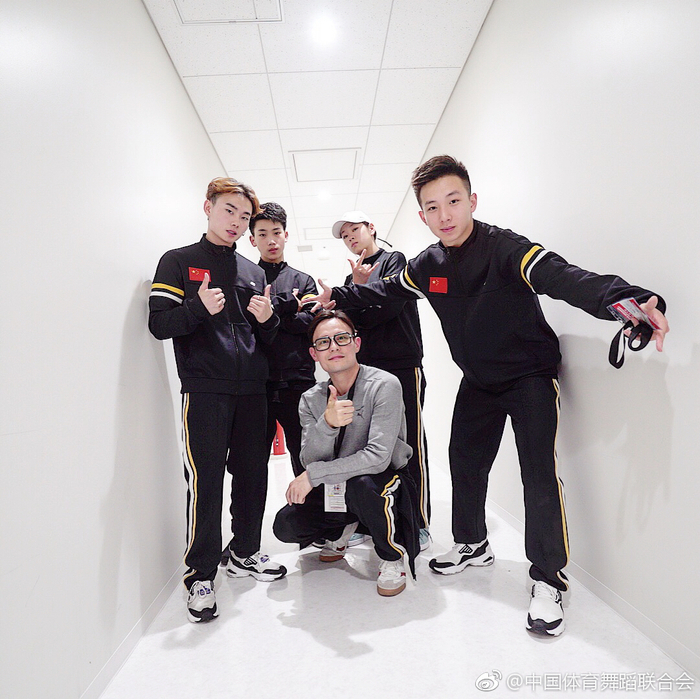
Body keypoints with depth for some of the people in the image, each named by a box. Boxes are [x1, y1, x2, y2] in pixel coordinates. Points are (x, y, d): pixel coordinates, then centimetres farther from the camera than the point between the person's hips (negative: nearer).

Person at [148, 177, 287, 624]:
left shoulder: (254, 272, 18)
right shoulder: (179, 262, 5)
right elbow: (159, 324, -4)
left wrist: (267, 319, -4)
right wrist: (199, 308, -20)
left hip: (252, 389, 5)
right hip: (204, 390, -5)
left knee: (253, 475, 9)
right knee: (206, 480, -5)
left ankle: (246, 554, 27)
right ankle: (201, 574, 10)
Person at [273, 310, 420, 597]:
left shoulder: (383, 385, -18)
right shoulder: (311, 399, -1)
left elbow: (378, 457, -26)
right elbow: (309, 460, -12)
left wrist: (313, 475, -21)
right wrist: (327, 423, -33)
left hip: (388, 484, -5)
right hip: (335, 490, 5)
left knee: (360, 484, -37)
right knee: (285, 525, -14)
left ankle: (394, 557, -8)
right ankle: (340, 530, 20)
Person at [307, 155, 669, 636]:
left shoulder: (503, 248, -25)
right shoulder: (429, 265, -5)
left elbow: (561, 277, -41)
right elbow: (387, 289, 14)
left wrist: (628, 300, -58)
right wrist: (337, 296, 9)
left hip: (530, 375, -6)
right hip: (478, 382, 6)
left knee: (539, 472, -14)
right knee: (465, 462, 13)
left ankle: (548, 579, 3)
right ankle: (473, 545, 35)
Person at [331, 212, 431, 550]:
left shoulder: (393, 260, 5)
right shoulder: (353, 277, 23)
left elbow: (388, 307, -10)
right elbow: (349, 320, 11)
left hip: (402, 368, -6)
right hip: (365, 371, 6)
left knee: (409, 447, -3)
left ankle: (419, 526, 6)